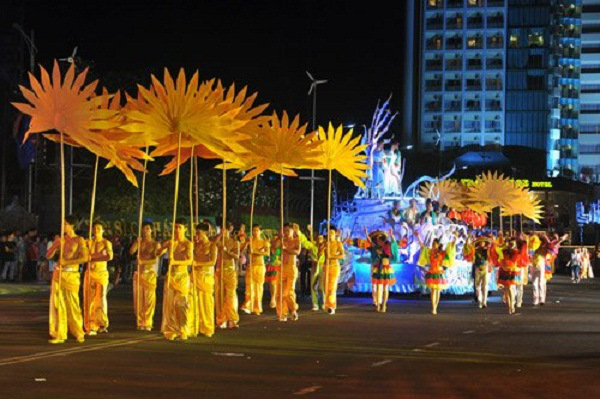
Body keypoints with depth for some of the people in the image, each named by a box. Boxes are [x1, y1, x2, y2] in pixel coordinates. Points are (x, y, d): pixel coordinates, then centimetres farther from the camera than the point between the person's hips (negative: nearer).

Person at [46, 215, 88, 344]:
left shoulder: (79, 240, -2)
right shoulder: (61, 239, 9)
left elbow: (85, 258, -13)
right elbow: (48, 256, 10)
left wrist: (66, 262, -14)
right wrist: (55, 244, -8)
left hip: (71, 275, -4)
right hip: (58, 274, 4)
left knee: (73, 305, 0)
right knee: (57, 304, 0)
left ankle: (78, 333, 15)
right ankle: (59, 334, 4)